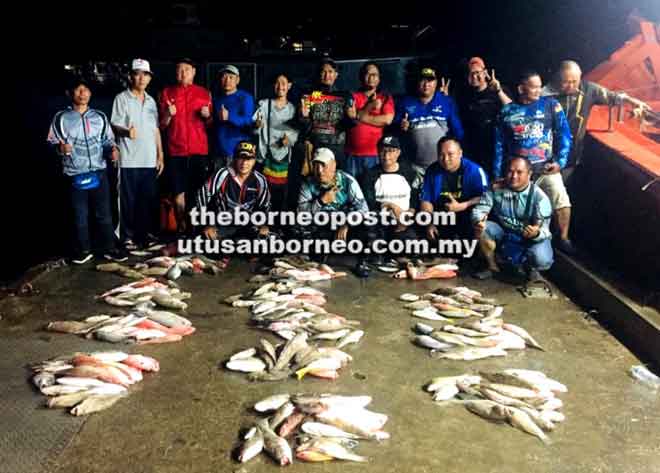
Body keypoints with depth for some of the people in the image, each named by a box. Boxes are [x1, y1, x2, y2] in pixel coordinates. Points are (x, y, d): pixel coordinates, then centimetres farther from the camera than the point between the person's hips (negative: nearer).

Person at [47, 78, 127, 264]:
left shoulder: (100, 117, 9)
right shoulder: (61, 118, 1)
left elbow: (108, 140, 14)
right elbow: (52, 142, 2)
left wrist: (113, 149, -7)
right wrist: (60, 148, -19)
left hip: (99, 172, 2)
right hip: (75, 175, -2)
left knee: (104, 213, 6)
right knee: (80, 215, 6)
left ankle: (109, 248, 16)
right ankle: (83, 250, 18)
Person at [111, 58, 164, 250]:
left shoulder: (151, 101, 16)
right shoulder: (122, 98, 0)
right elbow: (115, 125, -6)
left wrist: (160, 155, 13)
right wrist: (126, 131, -29)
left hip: (150, 160, 5)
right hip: (129, 160, -4)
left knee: (149, 199, 6)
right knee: (129, 200, -1)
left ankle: (147, 233, 17)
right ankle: (128, 237, 5)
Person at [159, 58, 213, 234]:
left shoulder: (204, 93, 11)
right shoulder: (166, 92, 9)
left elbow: (210, 124, 14)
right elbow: (162, 125, 9)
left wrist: (207, 116, -6)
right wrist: (168, 115, -9)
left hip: (199, 150, 0)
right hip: (175, 151, 0)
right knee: (179, 193, -1)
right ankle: (182, 229, 9)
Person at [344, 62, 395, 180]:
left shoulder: (386, 97, 7)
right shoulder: (353, 97, 11)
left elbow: (387, 120, -8)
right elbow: (350, 116, -2)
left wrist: (359, 116, -5)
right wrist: (370, 106, -12)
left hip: (375, 153, -1)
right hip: (353, 153, 2)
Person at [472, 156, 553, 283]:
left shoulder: (539, 196, -20)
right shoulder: (496, 188, -12)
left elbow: (544, 229, -24)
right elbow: (480, 208, -15)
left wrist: (536, 233, -50)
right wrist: (478, 221, -40)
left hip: (531, 238, -3)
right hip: (504, 232, 3)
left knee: (542, 260, -31)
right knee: (481, 229, -24)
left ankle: (530, 268, 11)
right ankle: (492, 266, 1)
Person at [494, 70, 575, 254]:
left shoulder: (551, 105, 5)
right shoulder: (507, 111, 7)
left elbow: (563, 135, 2)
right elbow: (499, 145, 9)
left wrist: (560, 162, -9)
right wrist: (497, 175, 5)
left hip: (546, 167, -1)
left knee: (561, 199, -19)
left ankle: (563, 239, -3)